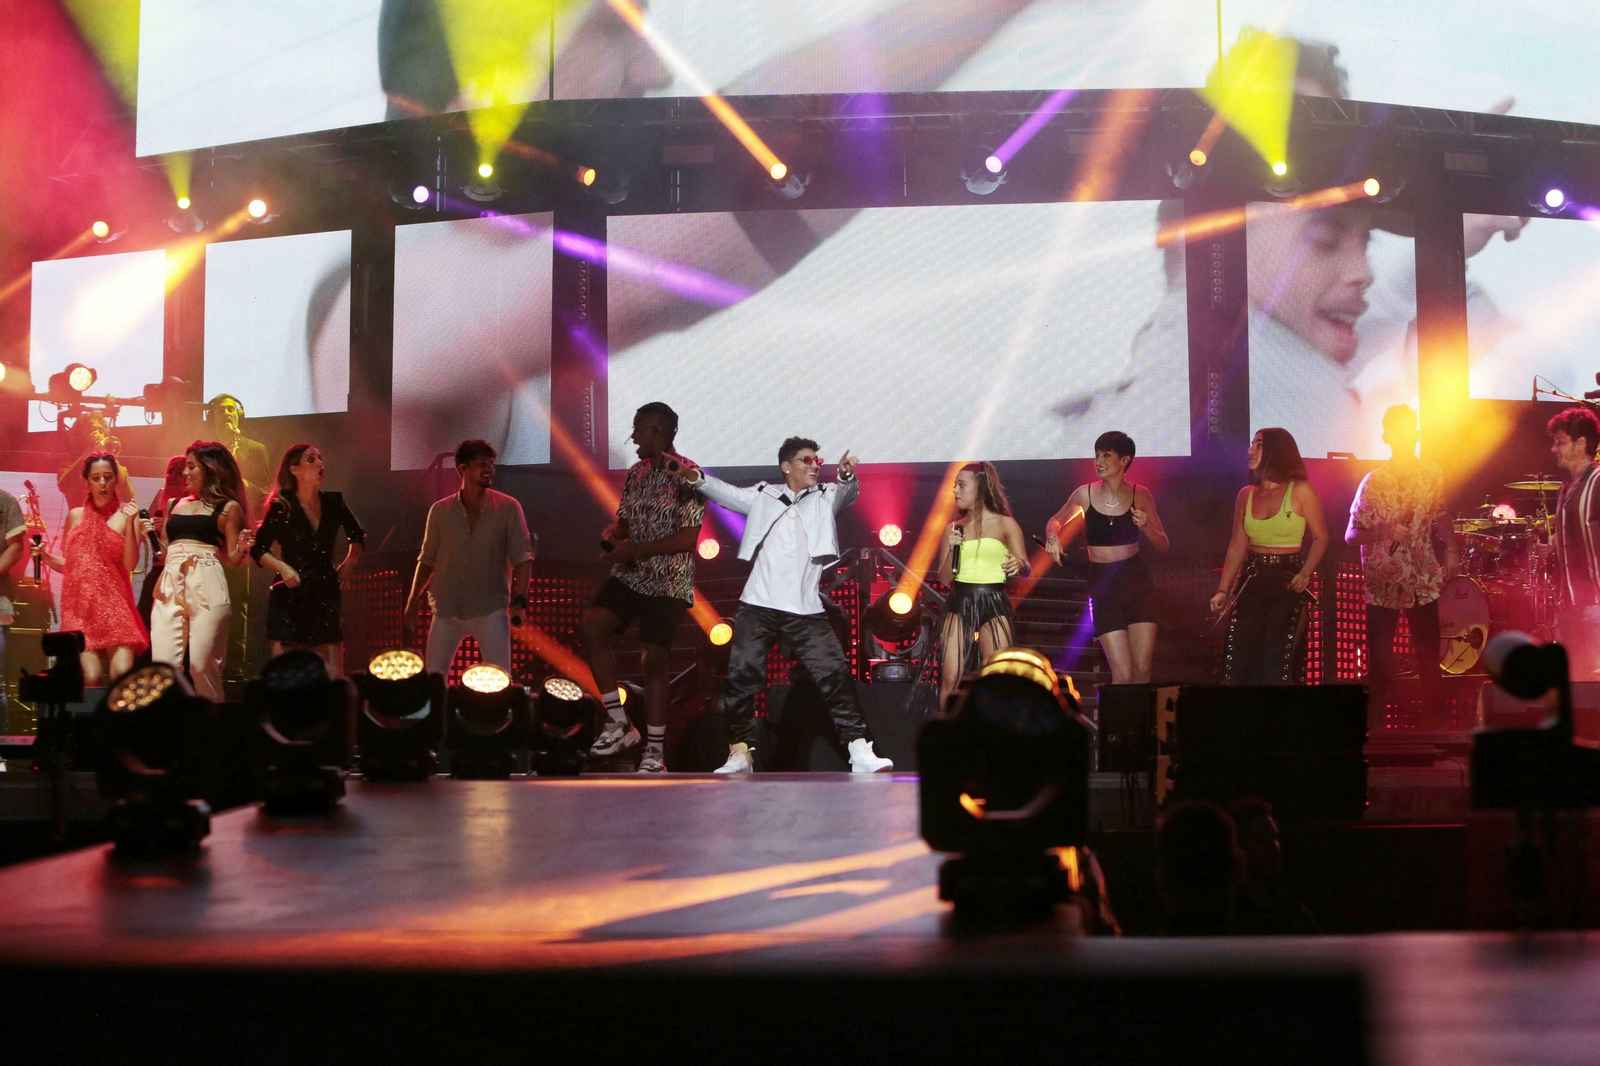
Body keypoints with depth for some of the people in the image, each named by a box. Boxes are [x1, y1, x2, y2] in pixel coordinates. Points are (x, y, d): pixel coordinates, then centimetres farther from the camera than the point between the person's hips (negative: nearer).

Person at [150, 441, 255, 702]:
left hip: (206, 590, -4)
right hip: (170, 588, 4)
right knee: (163, 665, -7)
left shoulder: (228, 508, 8)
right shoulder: (174, 506, 22)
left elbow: (231, 559, 7)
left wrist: (242, 548, -14)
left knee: (202, 666, -8)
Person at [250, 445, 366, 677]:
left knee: (333, 676, -4)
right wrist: (282, 567, -18)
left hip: (325, 595, 3)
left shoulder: (333, 502, 6)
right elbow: (258, 549, -3)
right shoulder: (282, 508, -5)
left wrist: (349, 561, 9)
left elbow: (357, 535, 23)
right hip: (290, 598, -3)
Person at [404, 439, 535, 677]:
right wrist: (414, 598, 7)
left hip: (490, 610, -2)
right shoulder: (440, 511, 4)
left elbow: (522, 558, -4)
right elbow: (427, 559, 13)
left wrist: (520, 600, -14)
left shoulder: (508, 508, -3)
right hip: (446, 610, 2)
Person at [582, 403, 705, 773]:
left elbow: (688, 537, -17)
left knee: (653, 660, -4)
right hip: (630, 576, 6)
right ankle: (618, 722, -7)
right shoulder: (637, 473, 11)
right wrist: (613, 534, -4)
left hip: (667, 582, -6)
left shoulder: (686, 476, -11)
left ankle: (655, 750, 9)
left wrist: (633, 550, -18)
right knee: (593, 627, -16)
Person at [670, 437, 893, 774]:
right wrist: (696, 478, -10)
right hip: (758, 607, 0)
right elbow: (728, 494, 8)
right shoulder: (764, 496, 13)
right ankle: (740, 753, 9)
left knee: (835, 674, -7)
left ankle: (860, 752, -3)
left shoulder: (825, 499, 10)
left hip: (804, 610, 0)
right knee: (742, 676, -1)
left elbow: (847, 494, -7)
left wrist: (846, 476, -31)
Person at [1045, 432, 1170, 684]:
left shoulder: (1139, 495, -2)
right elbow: (1055, 522, 15)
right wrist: (1052, 536, -8)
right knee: (1122, 675, -8)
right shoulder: (1085, 494, -3)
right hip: (1102, 585, -1)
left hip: (1137, 582, 1)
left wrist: (1146, 526, -16)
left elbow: (1163, 545, 4)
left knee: (1142, 671, -3)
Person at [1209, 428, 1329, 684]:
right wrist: (1223, 590, 1)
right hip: (1252, 581, 5)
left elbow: (1320, 537, -5)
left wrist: (1305, 573, -20)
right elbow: (1237, 546, 8)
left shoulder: (1300, 491, -7)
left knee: (1276, 667, -3)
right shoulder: (1246, 494, 6)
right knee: (1239, 663, 3)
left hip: (1287, 582, -5)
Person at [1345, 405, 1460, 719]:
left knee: (1429, 651, 6)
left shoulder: (1432, 474, 2)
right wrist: (1380, 532, -23)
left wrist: (1452, 549, 3)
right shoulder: (1374, 482, -7)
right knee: (1380, 655, -1)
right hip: (1383, 582, -3)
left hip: (1423, 579, 3)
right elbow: (1351, 535, -6)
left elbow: (1441, 516, 16)